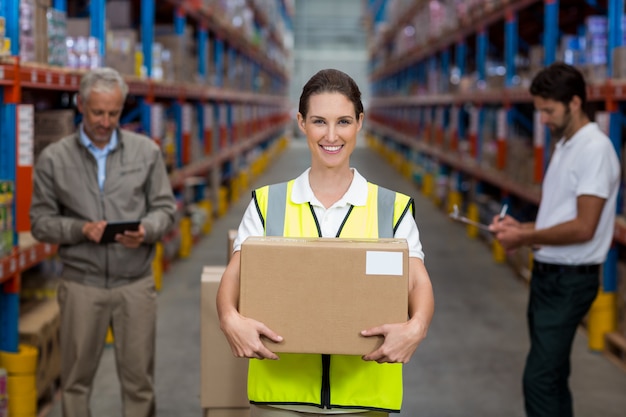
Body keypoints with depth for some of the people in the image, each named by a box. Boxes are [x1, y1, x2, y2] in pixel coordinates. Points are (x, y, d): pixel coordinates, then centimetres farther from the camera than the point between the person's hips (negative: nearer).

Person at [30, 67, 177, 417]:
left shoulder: (146, 151, 4)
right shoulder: (54, 159, 1)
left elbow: (165, 208, 5)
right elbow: (41, 221, 2)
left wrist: (145, 231, -15)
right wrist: (81, 229, -15)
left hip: (136, 284, 1)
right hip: (82, 285, 0)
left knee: (139, 378, 5)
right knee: (76, 378, 6)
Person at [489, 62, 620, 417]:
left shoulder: (595, 149, -16)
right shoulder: (565, 146, 13)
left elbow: (583, 228, -22)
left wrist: (526, 238, -13)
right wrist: (522, 227, 3)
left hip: (570, 281, -10)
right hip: (548, 274, 10)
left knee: (540, 379, -12)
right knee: (552, 376, 16)